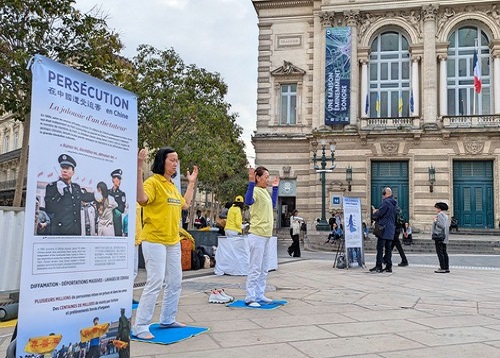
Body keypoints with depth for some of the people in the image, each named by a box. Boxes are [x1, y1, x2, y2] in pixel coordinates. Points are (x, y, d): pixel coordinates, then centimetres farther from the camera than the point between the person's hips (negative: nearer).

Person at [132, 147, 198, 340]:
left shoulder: (172, 186, 14)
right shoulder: (153, 182, -11)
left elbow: (185, 204, 27)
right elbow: (141, 199, -31)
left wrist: (191, 183, 29)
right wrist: (139, 169, -33)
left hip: (173, 241, 9)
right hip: (155, 240, -9)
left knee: (175, 282, 14)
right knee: (155, 282, -12)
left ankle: (167, 319, 28)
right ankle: (140, 326, -2)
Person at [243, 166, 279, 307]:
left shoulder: (265, 191, 15)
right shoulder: (255, 191, -13)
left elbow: (273, 205, 29)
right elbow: (248, 201, -34)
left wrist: (275, 188, 27)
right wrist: (251, 182, -36)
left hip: (266, 235, 9)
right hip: (257, 235, -9)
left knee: (263, 269, 14)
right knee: (255, 269, -6)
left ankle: (259, 295, 22)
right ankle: (250, 298, 0)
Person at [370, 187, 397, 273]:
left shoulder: (386, 202, -13)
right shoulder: (393, 203, 17)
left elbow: (379, 214, -16)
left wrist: (374, 212, 4)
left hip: (384, 229, -9)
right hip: (391, 228, 9)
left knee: (380, 248, -6)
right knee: (388, 248, 10)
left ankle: (378, 266, -6)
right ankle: (389, 266, 11)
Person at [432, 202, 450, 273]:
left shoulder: (440, 215, -14)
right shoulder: (445, 216, 16)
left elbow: (442, 226, -21)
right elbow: (448, 224, 19)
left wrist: (436, 221, -10)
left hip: (439, 236, -10)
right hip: (444, 237, 10)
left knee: (440, 252, -7)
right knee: (444, 252, 11)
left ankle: (442, 268, -9)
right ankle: (447, 268, 12)